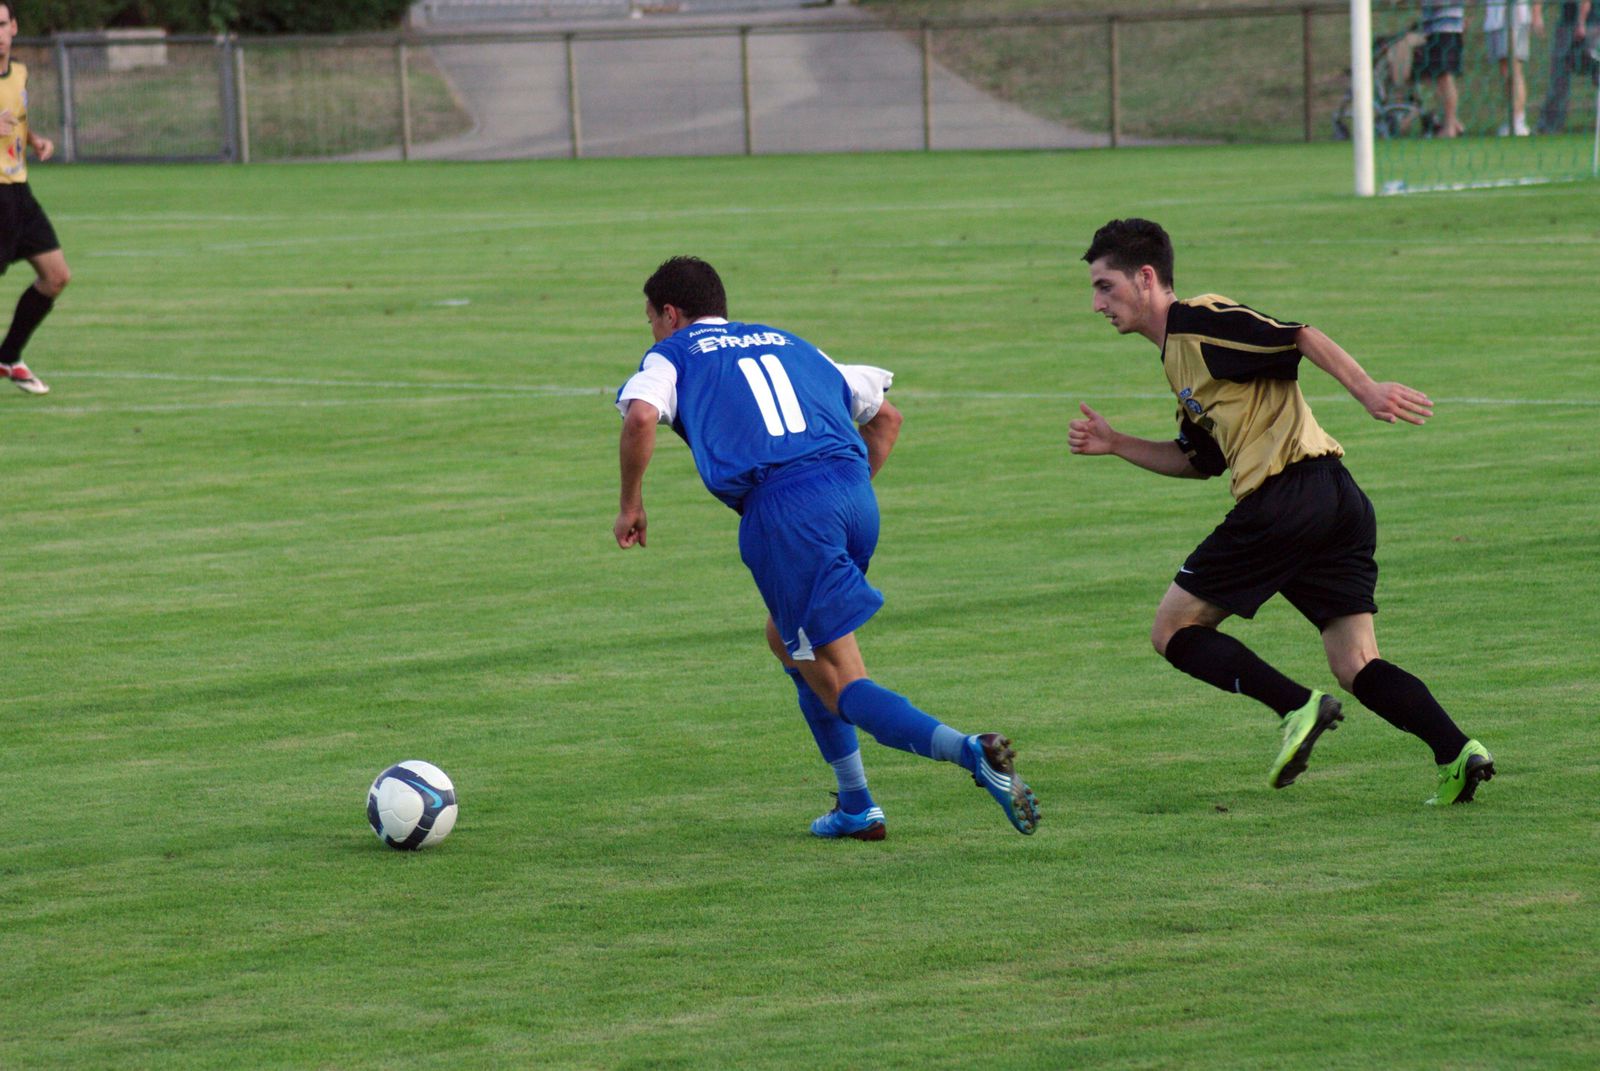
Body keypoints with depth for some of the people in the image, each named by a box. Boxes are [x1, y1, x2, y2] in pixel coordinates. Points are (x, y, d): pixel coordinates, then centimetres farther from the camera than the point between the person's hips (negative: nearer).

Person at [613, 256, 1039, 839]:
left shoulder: (672, 356, 15)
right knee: (786, 639, 28)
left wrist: (630, 504, 4)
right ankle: (857, 808, 22)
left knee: (840, 686, -4)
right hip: (854, 492, 6)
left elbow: (641, 417, -8)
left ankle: (971, 752, -29)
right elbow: (885, 415, 30)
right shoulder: (783, 343, 31)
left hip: (781, 504, -6)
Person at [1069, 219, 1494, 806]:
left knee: (1174, 630, 2)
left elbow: (1299, 336, -12)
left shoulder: (1198, 321, -2)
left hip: (1287, 491, -9)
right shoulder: (1179, 355, 27)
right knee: (1357, 666, 4)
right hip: (1339, 500, 9)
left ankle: (1299, 707, -13)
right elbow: (1198, 460, 33)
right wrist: (1114, 444, 25)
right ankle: (1456, 751, -15)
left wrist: (1367, 389, -22)